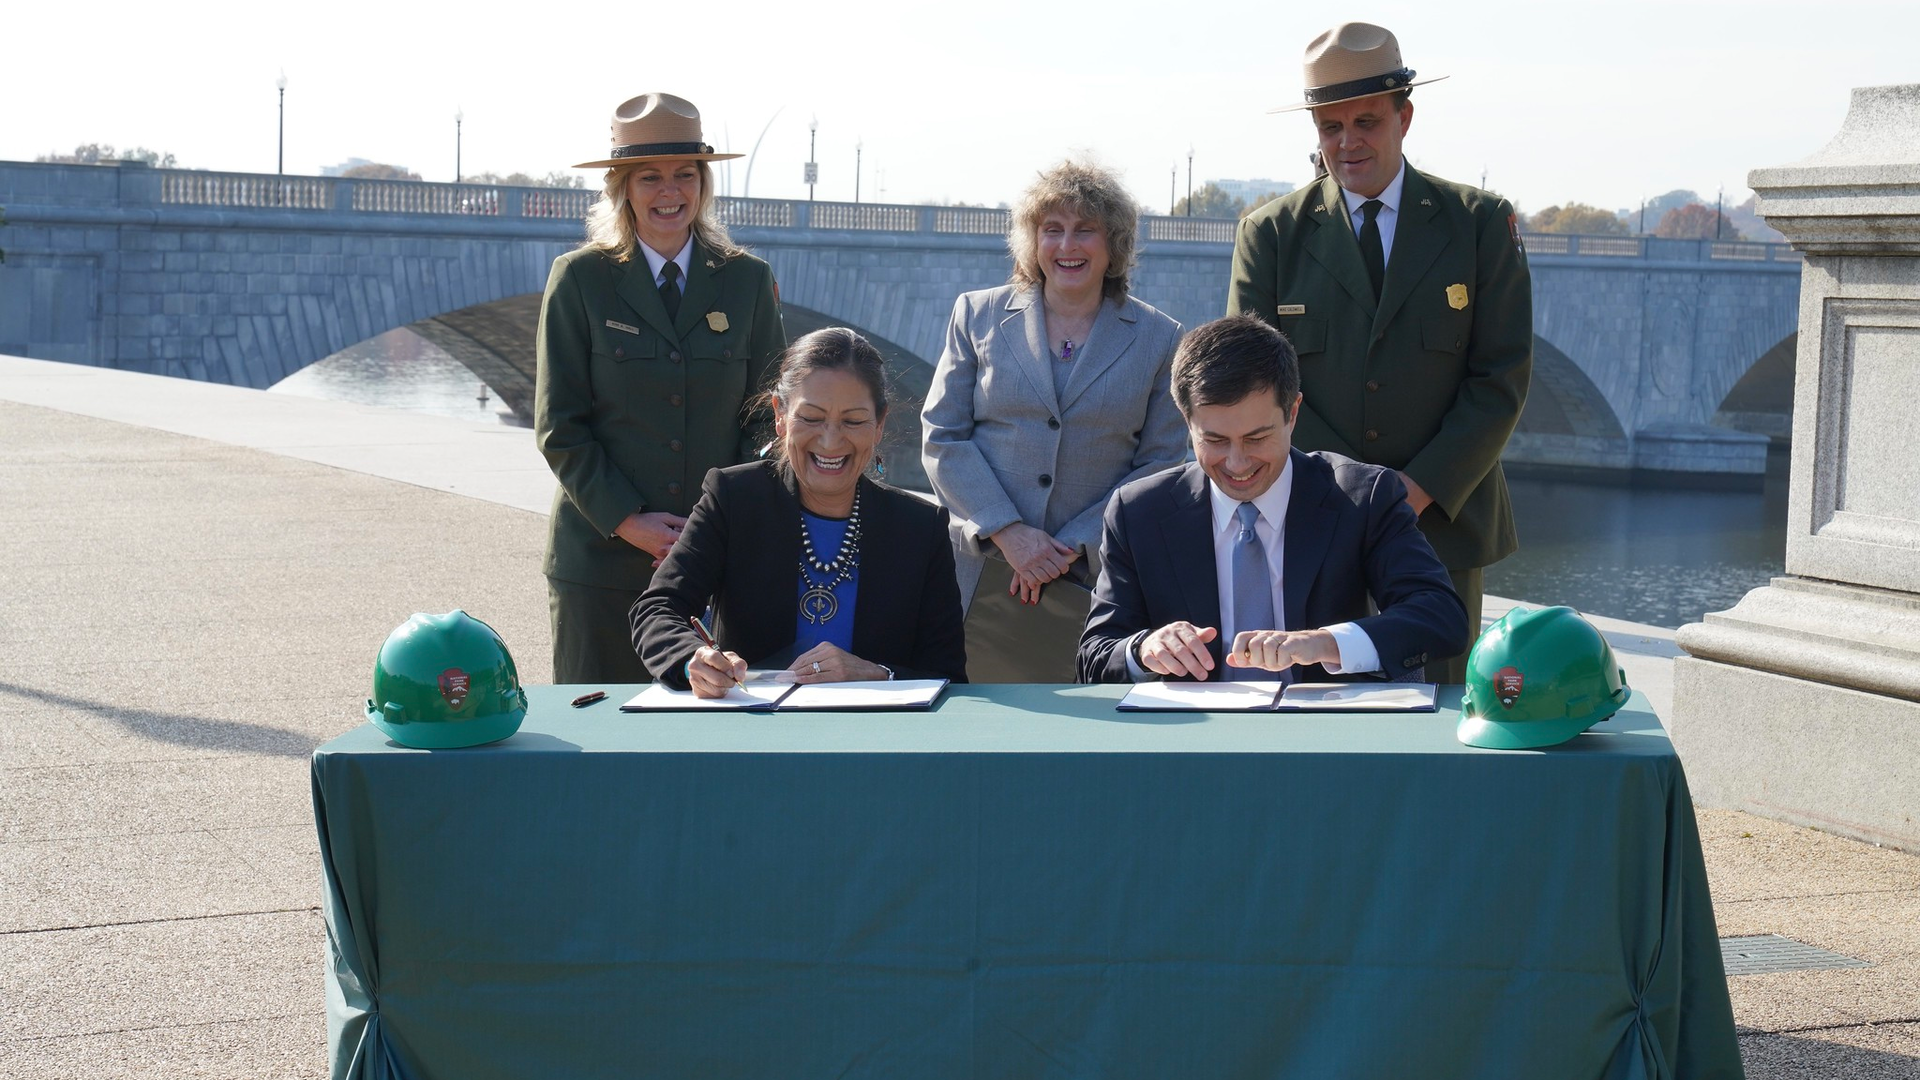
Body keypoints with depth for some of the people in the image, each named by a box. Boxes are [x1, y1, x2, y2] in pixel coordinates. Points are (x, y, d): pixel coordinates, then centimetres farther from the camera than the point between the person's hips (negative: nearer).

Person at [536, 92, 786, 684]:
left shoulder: (748, 280, 8)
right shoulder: (580, 278, 2)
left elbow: (767, 414, 8)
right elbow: (558, 426, 0)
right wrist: (626, 521, -10)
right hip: (602, 549, -1)